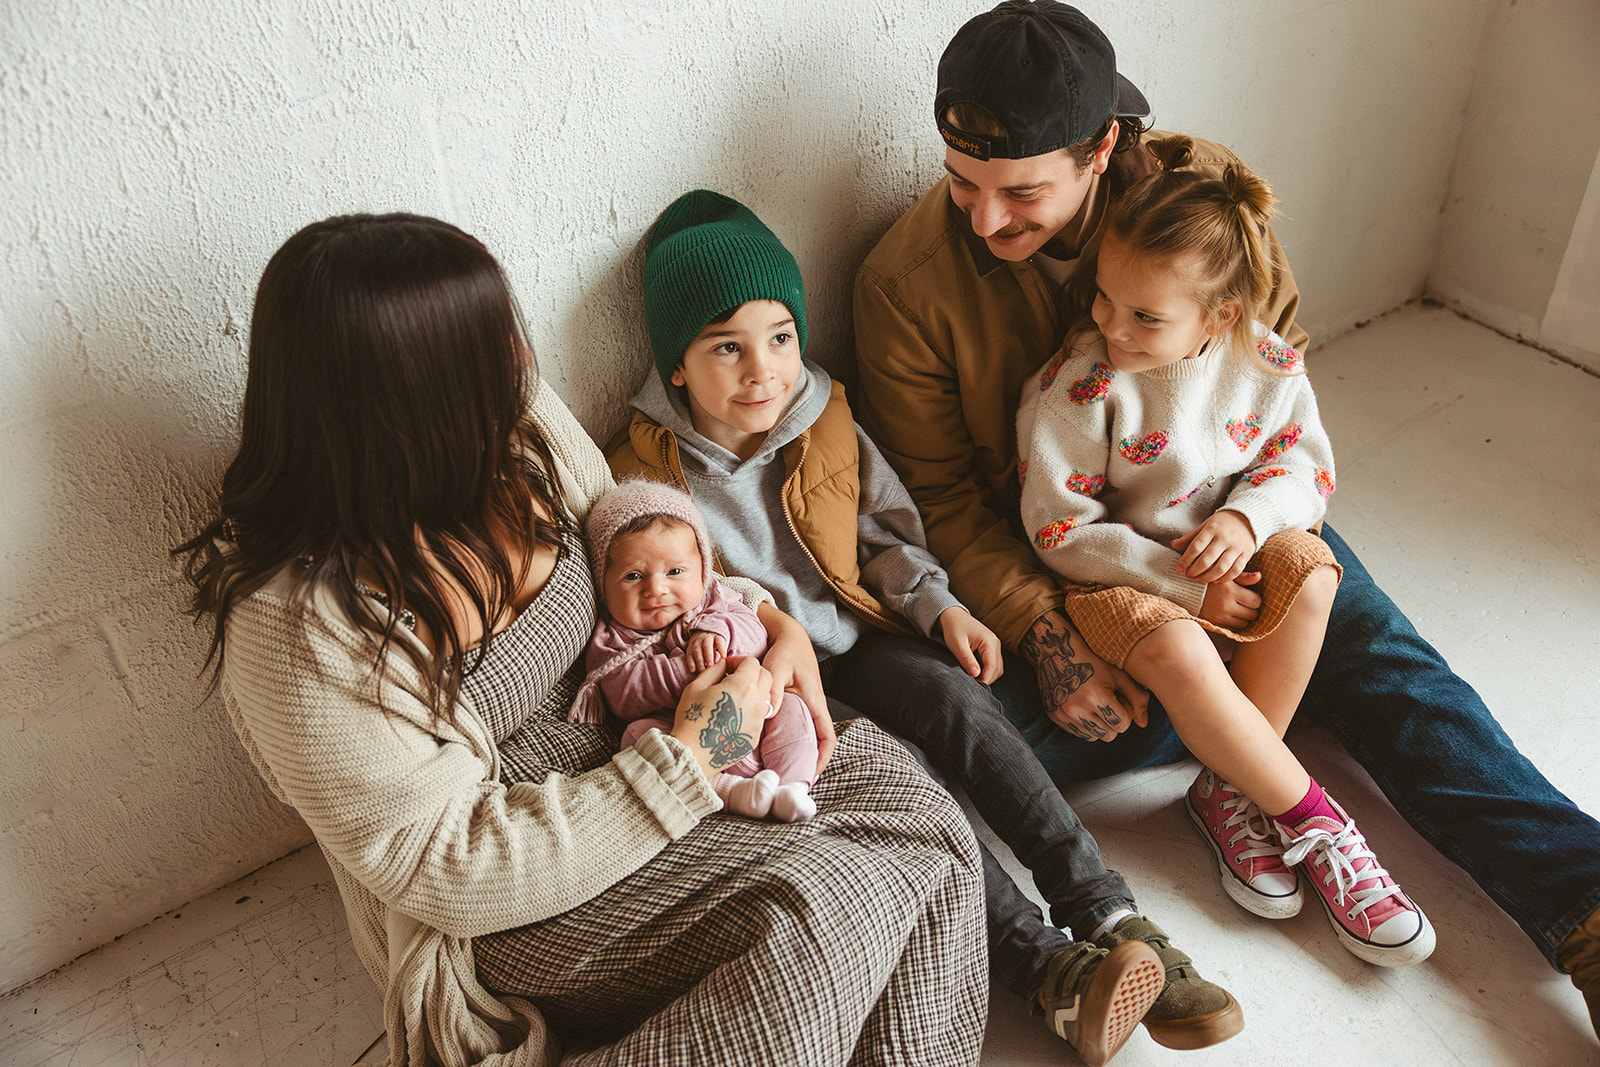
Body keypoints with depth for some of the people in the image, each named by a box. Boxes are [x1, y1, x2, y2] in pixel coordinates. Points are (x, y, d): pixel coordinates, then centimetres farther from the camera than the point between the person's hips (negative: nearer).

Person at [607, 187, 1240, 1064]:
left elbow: (885, 537, 13)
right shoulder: (641, 477, -9)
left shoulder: (827, 425, 3)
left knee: (960, 703, -27)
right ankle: (1050, 970, -32)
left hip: (858, 639, 4)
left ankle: (1111, 919, -27)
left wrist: (939, 606, -3)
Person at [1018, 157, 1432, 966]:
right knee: (1182, 657, -34)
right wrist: (1182, 584, -21)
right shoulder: (1076, 388, -21)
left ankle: (1232, 791, -14)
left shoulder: (1265, 366, -8)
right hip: (1114, 576, -4)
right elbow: (1060, 531, -18)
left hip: (1224, 559, 5)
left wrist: (1247, 517, -21)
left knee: (1309, 568, -26)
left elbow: (1306, 465, 3)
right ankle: (1310, 820, -12)